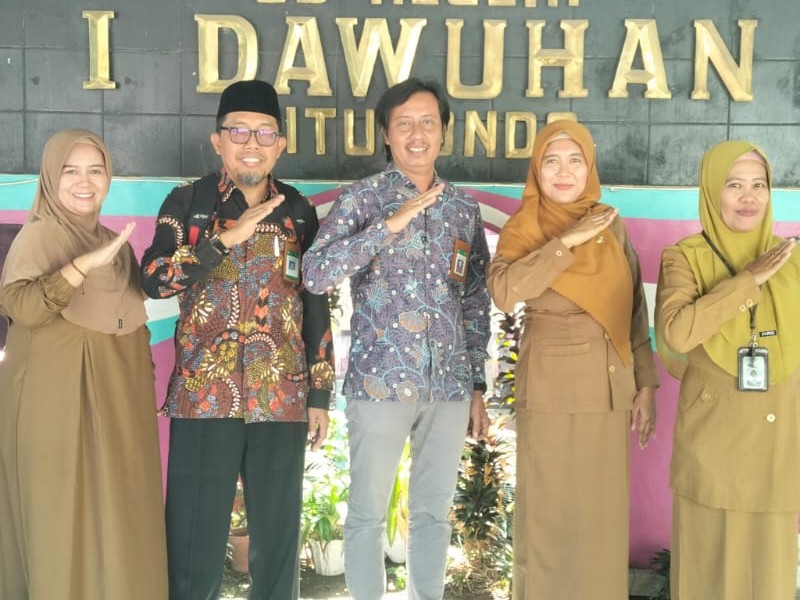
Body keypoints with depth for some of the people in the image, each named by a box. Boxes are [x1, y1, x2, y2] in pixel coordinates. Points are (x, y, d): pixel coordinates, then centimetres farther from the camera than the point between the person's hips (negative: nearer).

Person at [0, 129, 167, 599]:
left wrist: (146, 383, 14)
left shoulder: (116, 242, 14)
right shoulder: (39, 235, -6)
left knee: (118, 516, 8)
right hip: (58, 403, -6)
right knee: (65, 519, -2)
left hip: (116, 403, 6)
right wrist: (84, 264, -31)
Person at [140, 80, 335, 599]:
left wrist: (321, 395, 7)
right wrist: (228, 237, -19)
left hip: (283, 400, 2)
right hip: (204, 397, -2)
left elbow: (316, 305, 10)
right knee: (195, 537, 2)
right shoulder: (188, 202, 4)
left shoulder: (299, 212, 9)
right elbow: (154, 280, -10)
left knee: (278, 536, 9)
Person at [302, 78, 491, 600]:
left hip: (450, 385, 4)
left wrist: (478, 386, 10)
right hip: (381, 381, -3)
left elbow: (476, 302, 13)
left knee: (434, 512, 12)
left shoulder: (464, 207, 10)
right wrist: (391, 223, -22)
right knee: (369, 513, 6)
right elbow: (316, 274, -17)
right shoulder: (362, 198, -2)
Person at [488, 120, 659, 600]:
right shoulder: (522, 229, -3)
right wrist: (566, 241, -22)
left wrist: (647, 383, 6)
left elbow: (635, 308, 11)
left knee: (604, 509, 9)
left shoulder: (612, 225, 7)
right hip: (551, 388, -3)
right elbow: (504, 293, -22)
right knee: (550, 510, 1)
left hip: (610, 387, 3)